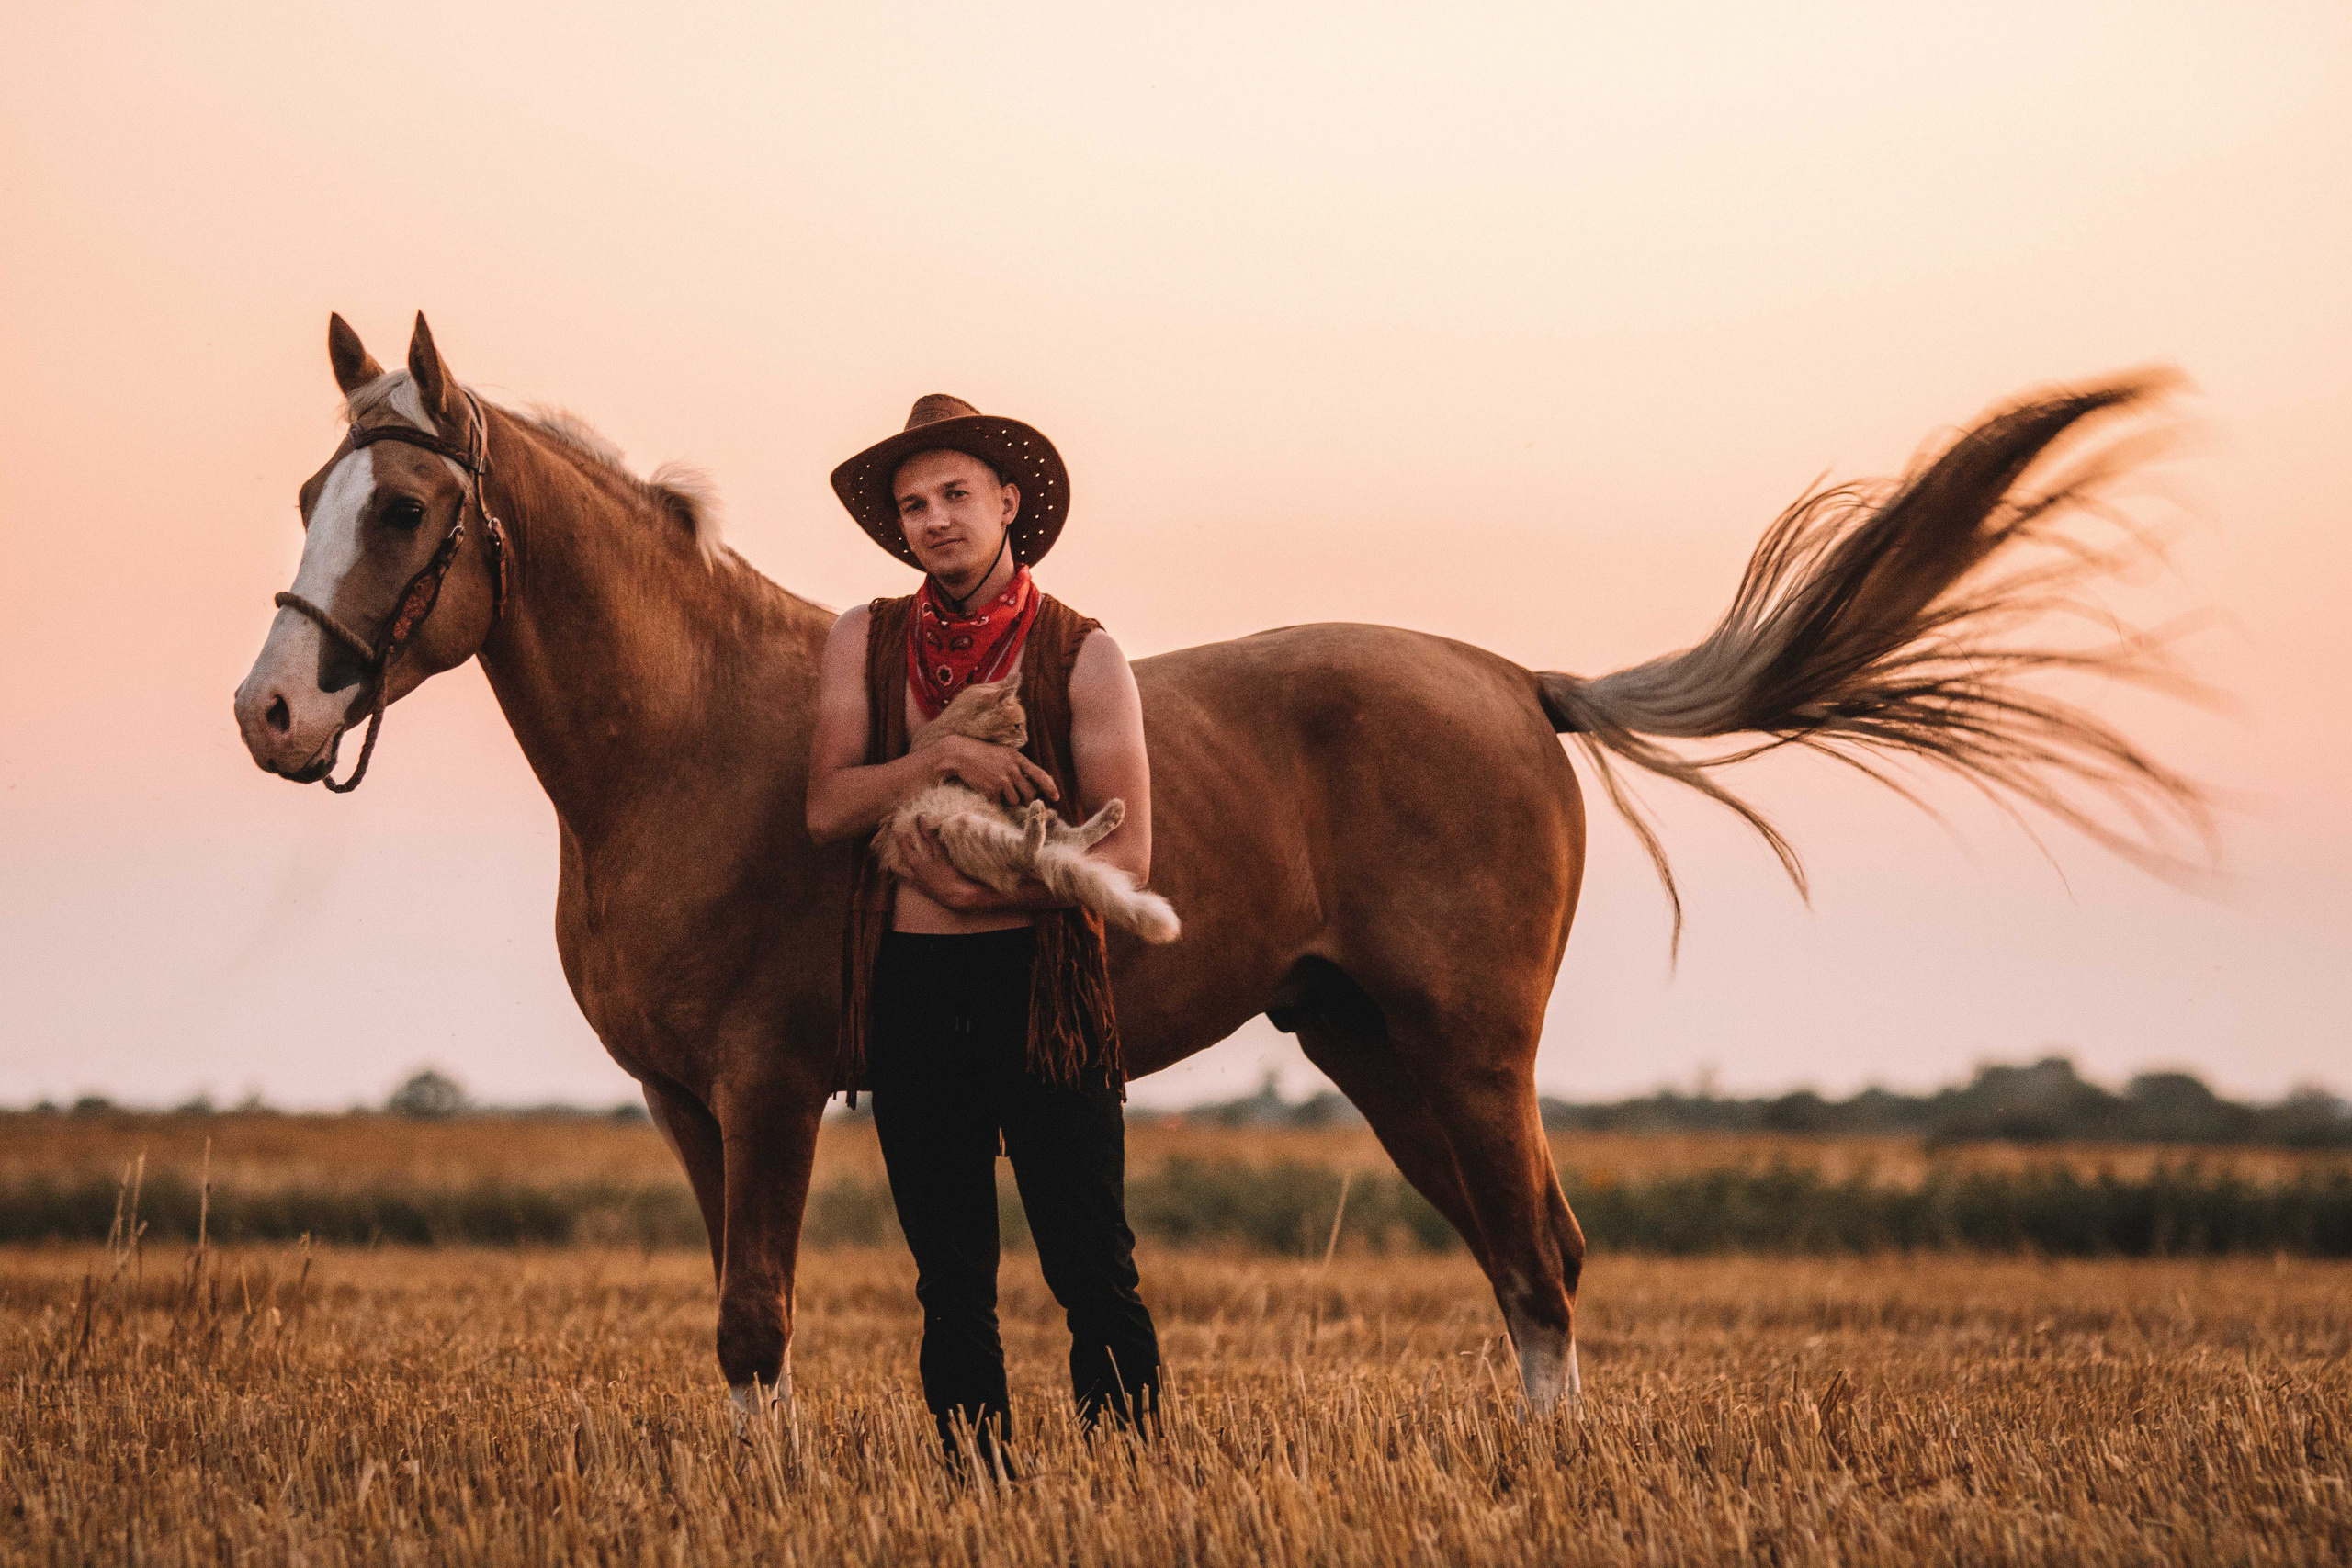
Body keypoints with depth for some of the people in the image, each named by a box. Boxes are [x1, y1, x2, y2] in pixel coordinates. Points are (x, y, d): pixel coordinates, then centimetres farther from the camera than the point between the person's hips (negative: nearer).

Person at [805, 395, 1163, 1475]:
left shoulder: (1081, 657, -1)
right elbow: (827, 808, -4)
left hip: (1040, 982, -3)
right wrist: (939, 760, -19)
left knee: (1092, 1273, -5)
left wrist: (979, 891, -15)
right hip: (908, 989, 3)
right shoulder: (865, 644, 8)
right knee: (950, 1284, 8)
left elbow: (1124, 857, -7)